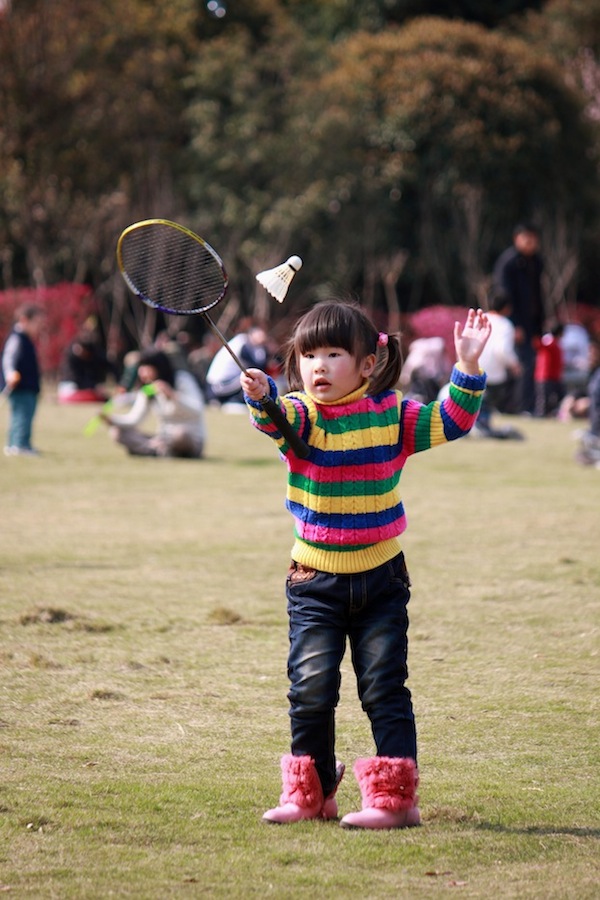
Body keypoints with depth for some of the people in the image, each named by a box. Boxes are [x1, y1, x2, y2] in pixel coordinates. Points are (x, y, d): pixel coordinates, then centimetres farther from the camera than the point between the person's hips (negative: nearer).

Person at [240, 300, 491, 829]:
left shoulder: (391, 414, 0)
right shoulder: (301, 414, -6)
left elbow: (451, 423, 0)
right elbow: (275, 419, -27)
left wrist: (468, 366, -13)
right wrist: (260, 397, -51)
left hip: (381, 580, 0)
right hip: (315, 582, 0)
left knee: (384, 687, 0)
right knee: (311, 687, -2)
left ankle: (395, 797, 4)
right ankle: (309, 794, 13)